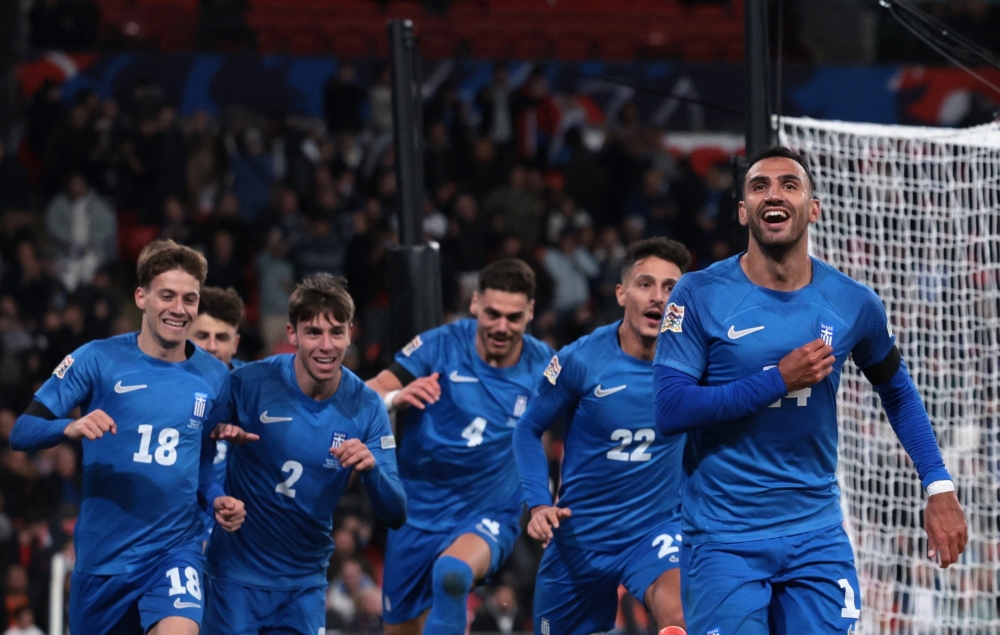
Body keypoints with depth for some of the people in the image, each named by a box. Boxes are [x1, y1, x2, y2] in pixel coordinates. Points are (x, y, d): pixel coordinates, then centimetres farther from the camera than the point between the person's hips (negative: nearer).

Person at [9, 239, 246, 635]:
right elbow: (21, 433, -8)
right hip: (101, 555, 0)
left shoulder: (214, 377, 5)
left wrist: (216, 500, 0)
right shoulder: (97, 360, -5)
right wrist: (70, 428, -28)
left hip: (174, 550, 0)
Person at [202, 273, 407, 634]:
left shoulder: (366, 407, -6)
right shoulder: (250, 383, -14)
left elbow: (395, 516, -6)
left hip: (306, 583, 3)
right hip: (237, 574, -3)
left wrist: (371, 468, -28)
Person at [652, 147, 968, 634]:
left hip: (817, 538, 3)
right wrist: (778, 380, -19)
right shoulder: (699, 296, -7)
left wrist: (939, 487, 11)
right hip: (722, 541, -3)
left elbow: (897, 392, 19)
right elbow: (668, 410, -15)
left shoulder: (853, 305, 2)